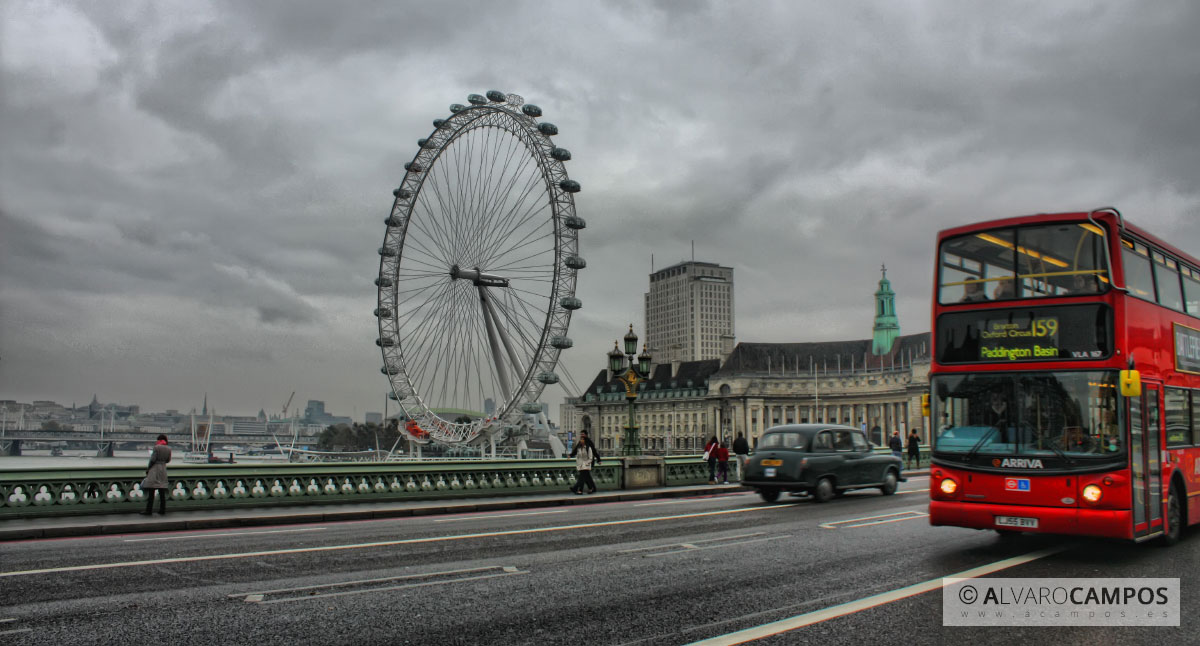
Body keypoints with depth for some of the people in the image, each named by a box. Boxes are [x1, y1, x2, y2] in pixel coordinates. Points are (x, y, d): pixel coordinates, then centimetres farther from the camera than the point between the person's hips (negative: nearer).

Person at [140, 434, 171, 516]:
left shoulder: (156, 447, -10)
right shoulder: (169, 449, 5)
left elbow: (153, 460, -12)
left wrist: (148, 469, -2)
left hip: (155, 469, -5)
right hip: (163, 469, 5)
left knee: (151, 491, -3)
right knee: (162, 492, 8)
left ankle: (148, 510, -3)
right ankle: (162, 510, 8)